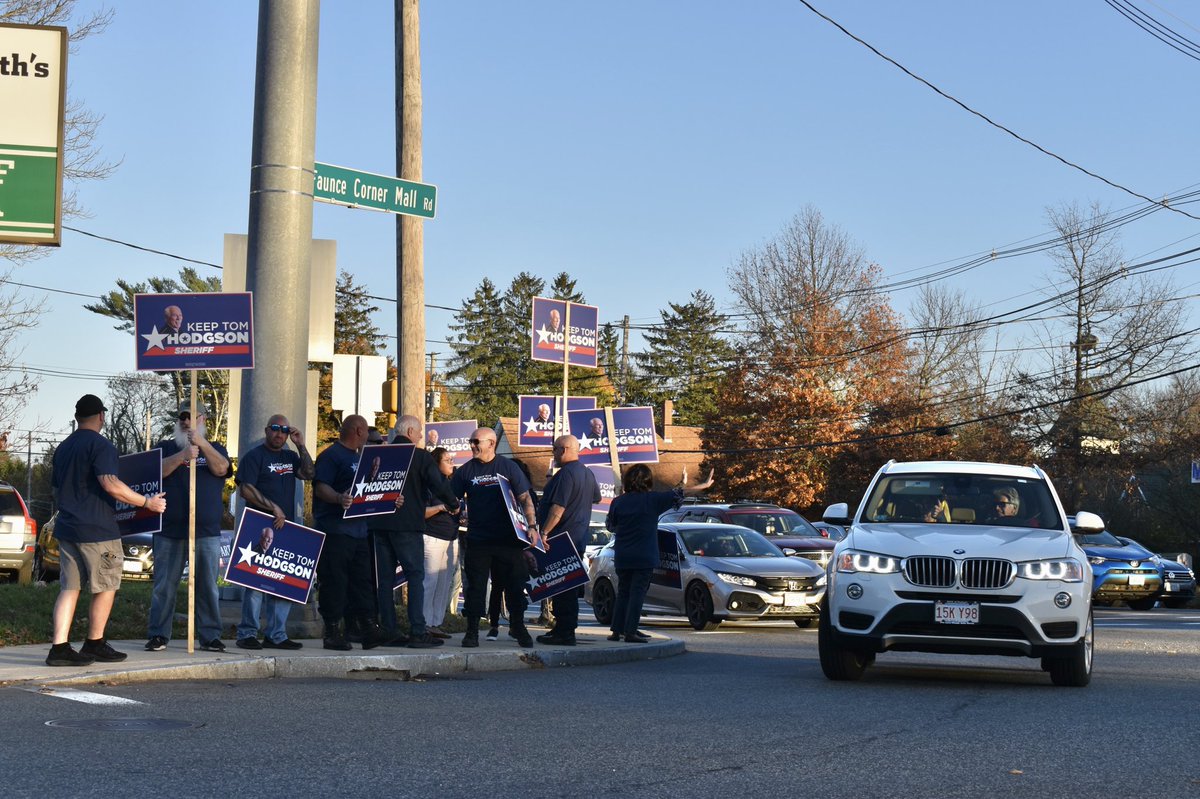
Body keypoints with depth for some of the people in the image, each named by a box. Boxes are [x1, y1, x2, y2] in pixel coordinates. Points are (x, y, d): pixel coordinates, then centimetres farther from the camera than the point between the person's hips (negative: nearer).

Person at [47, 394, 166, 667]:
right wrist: (147, 502, -16)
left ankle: (59, 647, -2)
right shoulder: (100, 445, -11)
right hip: (97, 530, -8)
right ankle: (94, 645, 11)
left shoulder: (63, 448, 16)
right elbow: (110, 484, -23)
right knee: (106, 587, 5)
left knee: (69, 588, 6)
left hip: (67, 528, 8)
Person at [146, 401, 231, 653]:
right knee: (164, 586, 0)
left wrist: (202, 443, -19)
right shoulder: (166, 447, 12)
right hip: (170, 531, 0)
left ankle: (210, 637, 7)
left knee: (207, 586, 2)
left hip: (207, 531, 0)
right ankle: (158, 635, 6)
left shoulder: (215, 449, 14)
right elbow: (159, 470, -8)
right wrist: (184, 455, -23)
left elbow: (221, 468, -7)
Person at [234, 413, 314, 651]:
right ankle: (247, 633, -2)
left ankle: (276, 635, 10)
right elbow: (246, 490, -10)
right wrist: (273, 508, -15)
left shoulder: (290, 457, 19)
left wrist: (301, 446, 0)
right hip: (261, 529, -7)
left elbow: (309, 474, 5)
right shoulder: (254, 456, -2)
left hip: (286, 527, 7)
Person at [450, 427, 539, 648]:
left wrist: (532, 525, -9)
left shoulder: (508, 467, 2)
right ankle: (472, 631, 7)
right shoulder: (465, 471, 5)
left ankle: (519, 628, 15)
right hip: (478, 538, 1)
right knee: (475, 586, 1)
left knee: (515, 584, 2)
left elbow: (524, 498, 1)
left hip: (508, 538, -1)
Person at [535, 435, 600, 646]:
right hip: (579, 539, 10)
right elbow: (596, 497, 33)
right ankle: (564, 629, 19)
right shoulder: (587, 474, 14)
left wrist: (544, 532, -25)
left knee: (561, 588, -8)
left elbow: (558, 507, -25)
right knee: (569, 588, 14)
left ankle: (564, 633, -9)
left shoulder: (566, 474, -17)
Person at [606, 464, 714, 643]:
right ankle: (630, 632, -7)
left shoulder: (618, 502, 1)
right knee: (637, 593, -1)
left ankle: (617, 630, 9)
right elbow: (679, 494, -3)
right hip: (644, 557, -3)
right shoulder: (652, 499, -8)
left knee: (623, 593, 13)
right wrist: (704, 486, 3)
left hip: (622, 556, 4)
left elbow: (609, 525, 11)